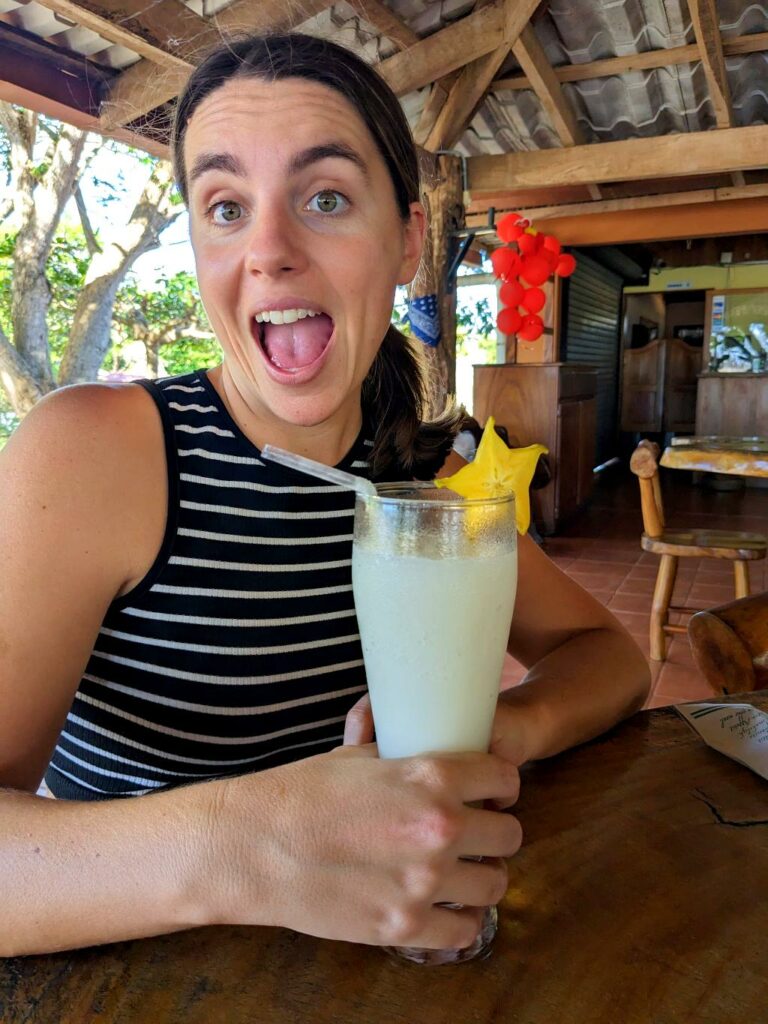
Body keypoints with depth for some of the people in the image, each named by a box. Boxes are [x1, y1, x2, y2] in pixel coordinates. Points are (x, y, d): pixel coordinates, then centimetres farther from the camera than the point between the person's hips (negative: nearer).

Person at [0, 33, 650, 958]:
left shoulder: (426, 468, -4)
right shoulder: (95, 453, -18)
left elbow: (612, 655, 0)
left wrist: (503, 725, -19)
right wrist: (231, 854, -40)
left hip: (376, 948, 1)